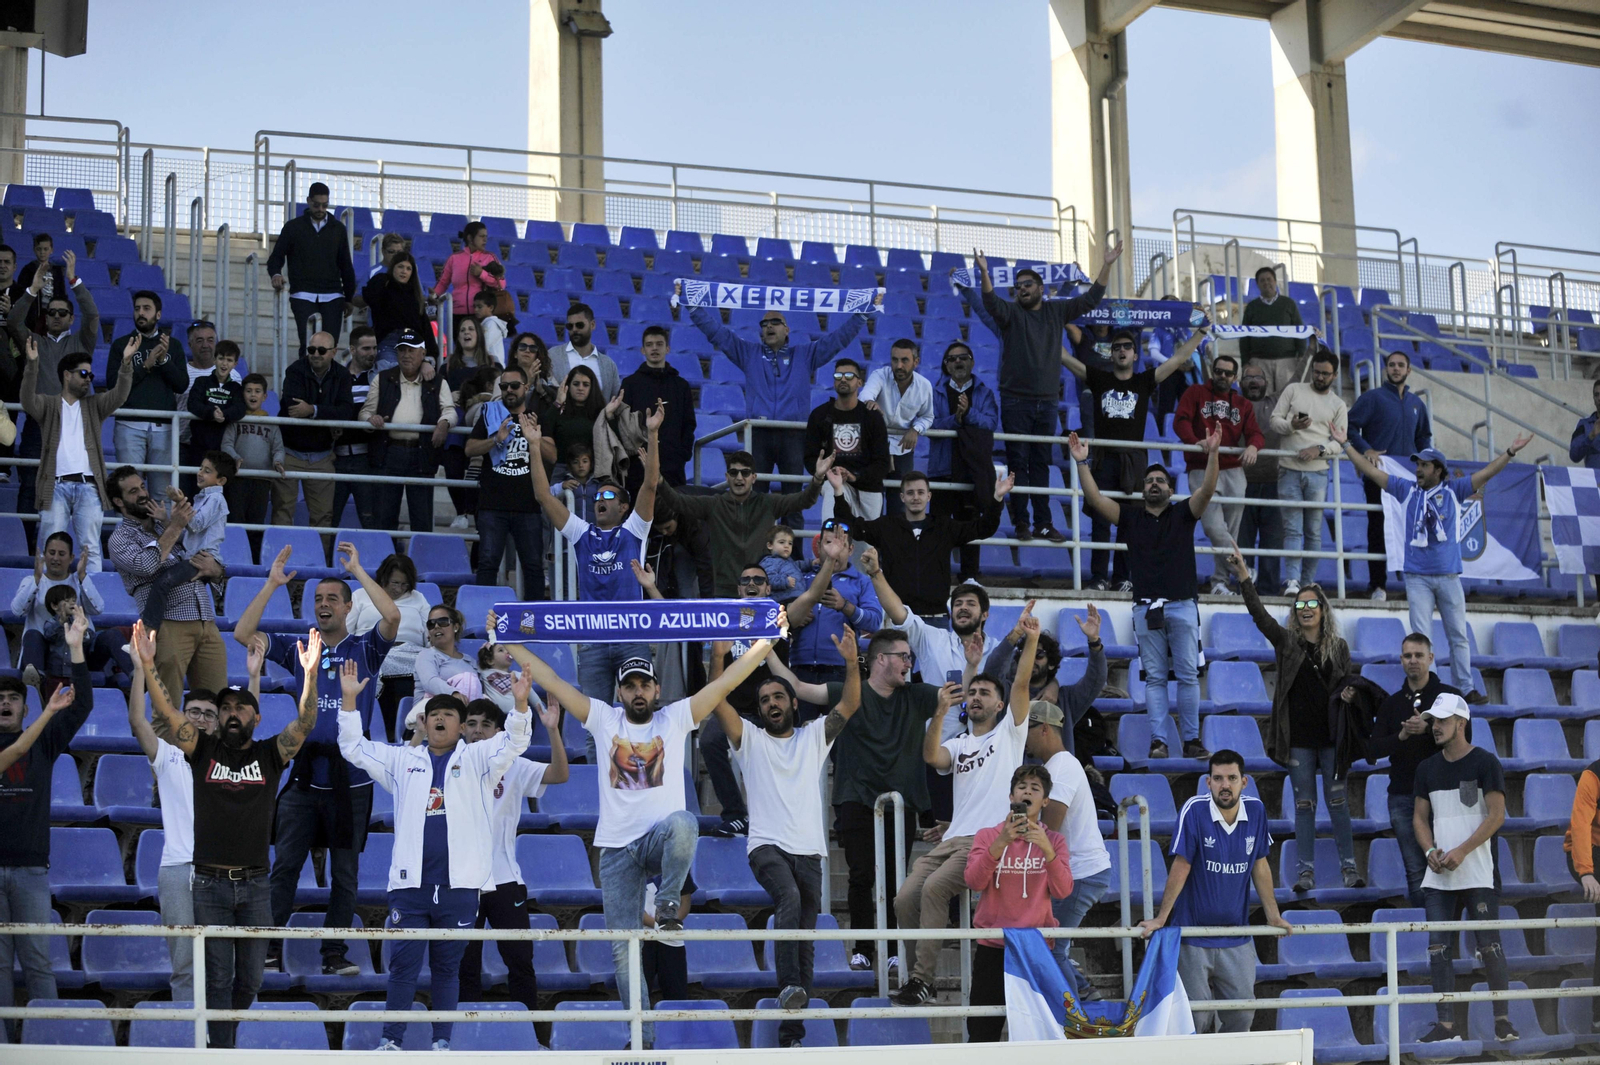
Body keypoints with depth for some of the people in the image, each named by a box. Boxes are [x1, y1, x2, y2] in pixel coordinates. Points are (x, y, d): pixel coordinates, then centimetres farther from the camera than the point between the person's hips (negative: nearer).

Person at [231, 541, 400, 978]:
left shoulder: (365, 649, 4)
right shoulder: (299, 650, 12)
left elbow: (392, 617, -14)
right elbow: (243, 633, 5)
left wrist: (358, 570, -10)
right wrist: (271, 584, 0)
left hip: (350, 777, -2)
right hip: (304, 776, 2)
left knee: (344, 873, 5)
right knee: (284, 866, 1)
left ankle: (334, 953, 11)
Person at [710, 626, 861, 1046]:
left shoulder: (814, 736, 17)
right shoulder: (750, 739, 10)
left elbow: (850, 704, 7)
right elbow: (718, 703, -4)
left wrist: (851, 662, -10)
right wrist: (718, 659, -19)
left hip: (810, 852, 3)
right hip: (767, 846, -3)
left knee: (806, 940, 1)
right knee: (789, 899, -34)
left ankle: (791, 1034, 4)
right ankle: (789, 987, -39)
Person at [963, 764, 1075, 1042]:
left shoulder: (1054, 841, 8)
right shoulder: (987, 836, 5)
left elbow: (1062, 891, -6)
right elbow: (973, 882, -10)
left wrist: (1047, 849, -21)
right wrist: (1000, 844, -22)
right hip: (992, 947, -1)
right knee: (982, 1034, -3)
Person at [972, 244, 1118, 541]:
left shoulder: (1056, 310, 11)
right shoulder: (1011, 312, 1)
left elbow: (1091, 300, 9)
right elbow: (991, 302, -19)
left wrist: (1107, 266, 0)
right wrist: (984, 273, -36)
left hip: (1047, 402, 3)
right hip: (1016, 401, -3)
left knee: (1041, 464, 7)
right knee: (1018, 462, -2)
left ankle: (1043, 523, 9)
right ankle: (1021, 523, 0)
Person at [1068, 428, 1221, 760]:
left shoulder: (1183, 513, 10)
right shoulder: (1131, 516, 12)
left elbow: (1207, 490, -5)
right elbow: (1095, 499, 1)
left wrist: (1213, 454, -18)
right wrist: (1082, 463, -8)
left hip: (1183, 605, 0)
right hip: (1146, 607, 1)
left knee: (1188, 675, 0)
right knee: (1155, 677, 1)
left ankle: (1191, 739, 4)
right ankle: (1158, 740, 0)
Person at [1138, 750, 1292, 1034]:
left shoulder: (1255, 810, -1)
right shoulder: (1194, 810, -14)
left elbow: (1260, 866, 8)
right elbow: (1181, 867, -10)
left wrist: (1274, 916, 11)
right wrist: (1161, 918, -8)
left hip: (1237, 938, 4)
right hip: (1194, 938, -4)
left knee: (1242, 1013, 5)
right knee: (1196, 1015, -2)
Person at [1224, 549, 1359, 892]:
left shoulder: (1338, 646, 7)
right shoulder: (1286, 641, 4)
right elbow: (1259, 614, -10)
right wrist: (1244, 578, -21)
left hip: (1332, 736, 1)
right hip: (1299, 738, 0)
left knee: (1338, 803, 2)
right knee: (1304, 805, 2)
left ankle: (1349, 868, 9)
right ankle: (1306, 871, 6)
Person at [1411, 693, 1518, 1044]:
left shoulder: (1484, 763, -4)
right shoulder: (1427, 768, 12)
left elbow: (1496, 814, -10)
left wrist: (1461, 851, -16)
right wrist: (1430, 850, -3)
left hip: (1478, 873, -5)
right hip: (1438, 876, 5)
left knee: (1489, 946, -4)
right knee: (1438, 949, 0)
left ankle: (1503, 1020, 7)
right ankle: (1446, 1026, 2)